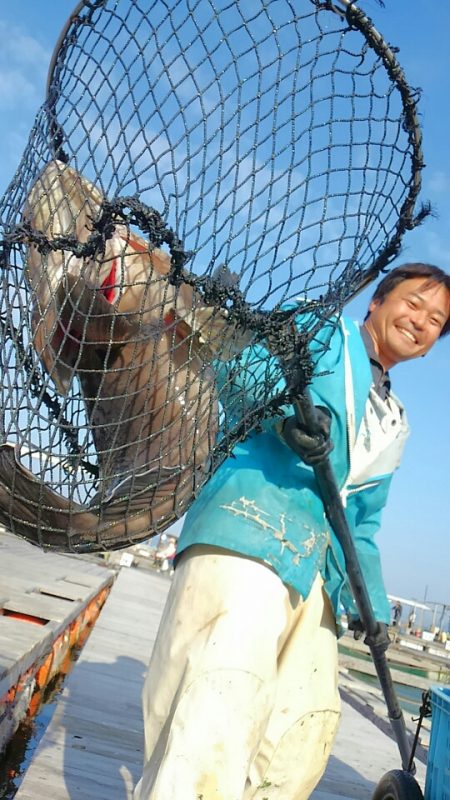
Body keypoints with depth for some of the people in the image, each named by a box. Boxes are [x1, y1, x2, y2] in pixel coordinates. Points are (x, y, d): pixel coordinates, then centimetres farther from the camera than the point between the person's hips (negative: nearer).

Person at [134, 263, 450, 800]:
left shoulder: (393, 426, 28)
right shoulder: (324, 335, 10)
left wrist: (371, 602, 13)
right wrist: (287, 409, -27)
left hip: (315, 564, 8)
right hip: (251, 521, -8)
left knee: (311, 721, 9)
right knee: (224, 692, -21)